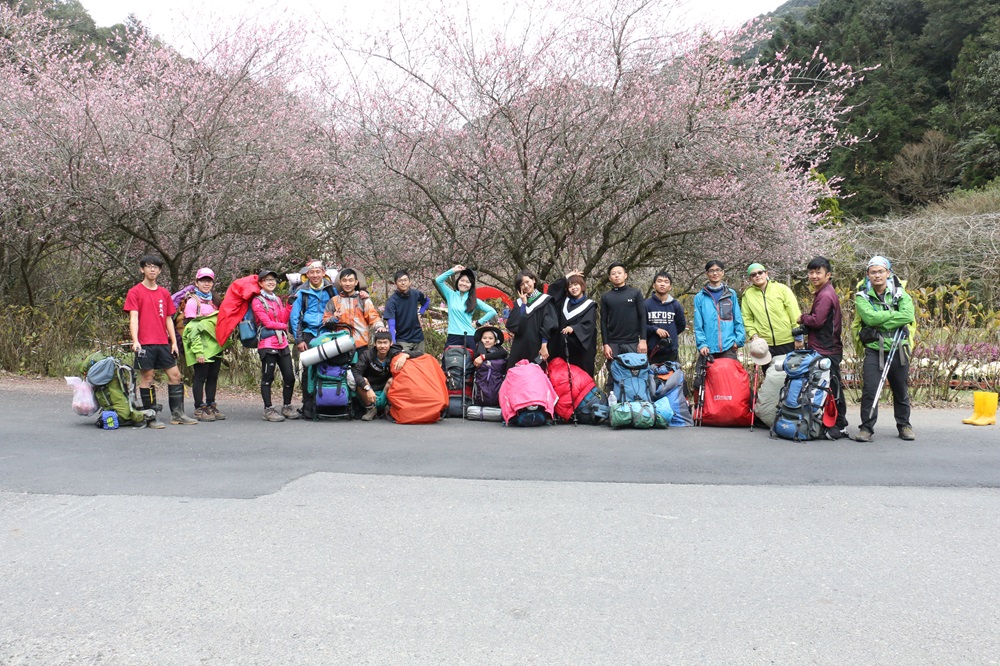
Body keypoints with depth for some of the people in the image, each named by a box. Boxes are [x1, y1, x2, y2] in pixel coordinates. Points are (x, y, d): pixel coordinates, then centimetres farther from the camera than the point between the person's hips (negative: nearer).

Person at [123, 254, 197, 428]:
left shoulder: (164, 293, 14)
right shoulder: (135, 292, 0)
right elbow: (133, 317, -9)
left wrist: (174, 341, 9)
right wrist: (135, 341, -21)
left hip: (163, 343, 5)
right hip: (145, 343, -5)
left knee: (175, 375, 4)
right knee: (147, 378, -1)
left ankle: (177, 414, 12)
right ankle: (150, 417, 6)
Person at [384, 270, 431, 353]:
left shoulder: (416, 294, -3)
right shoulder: (392, 301, -15)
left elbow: (427, 301, 21)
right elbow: (391, 324, -21)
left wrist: (420, 313, 6)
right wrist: (393, 342, -35)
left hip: (418, 337, 4)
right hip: (402, 340, -4)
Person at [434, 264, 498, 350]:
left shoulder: (474, 300, 8)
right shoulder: (451, 295, 10)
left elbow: (492, 311, 5)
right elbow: (438, 281, -2)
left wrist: (478, 323, 1)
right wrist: (453, 270, -2)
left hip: (469, 336, 0)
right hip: (453, 336, 0)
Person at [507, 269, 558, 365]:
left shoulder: (544, 300, 0)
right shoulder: (519, 303, 13)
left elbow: (548, 325, -8)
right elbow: (511, 325, -1)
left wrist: (544, 346, -18)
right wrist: (523, 304, -2)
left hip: (537, 347, -4)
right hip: (520, 348, 4)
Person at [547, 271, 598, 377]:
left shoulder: (589, 305, 1)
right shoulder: (564, 301, 18)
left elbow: (589, 325, -11)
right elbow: (552, 289, 14)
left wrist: (573, 328, -27)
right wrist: (566, 277, 9)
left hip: (581, 348, -4)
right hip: (564, 347, 5)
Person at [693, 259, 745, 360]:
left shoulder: (731, 294, 9)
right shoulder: (700, 297, 6)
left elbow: (738, 320, 8)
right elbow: (698, 324, 2)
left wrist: (739, 340, -3)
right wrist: (702, 344, -8)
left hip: (729, 348, 1)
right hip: (708, 349, 0)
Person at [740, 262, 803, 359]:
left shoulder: (781, 289, -1)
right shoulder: (747, 294, 4)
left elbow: (794, 313, -1)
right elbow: (747, 319, 6)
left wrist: (798, 337, -3)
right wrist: (753, 334, -9)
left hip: (788, 342, -1)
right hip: (765, 344, 1)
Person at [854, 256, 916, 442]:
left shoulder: (899, 293, 4)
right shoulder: (862, 296, 1)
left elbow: (908, 316, -14)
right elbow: (869, 317, -17)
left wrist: (880, 322, -18)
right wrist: (894, 314, -12)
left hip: (898, 348, 2)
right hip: (874, 349, -2)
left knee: (901, 390, 13)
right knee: (869, 389, -10)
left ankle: (904, 425, 28)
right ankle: (866, 427, -1)